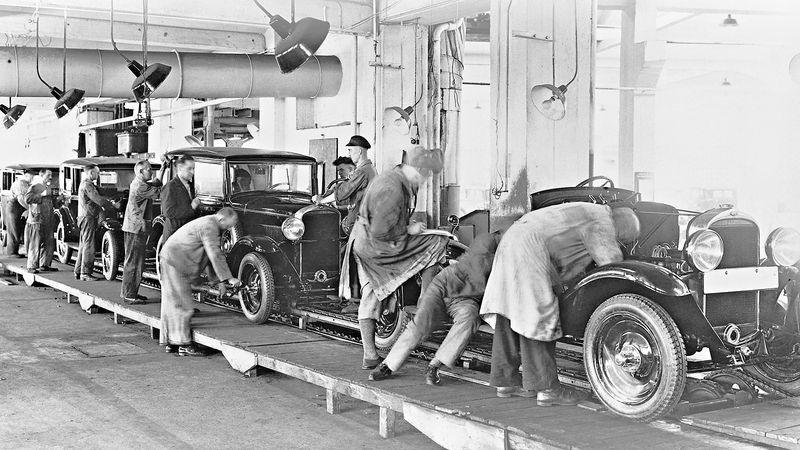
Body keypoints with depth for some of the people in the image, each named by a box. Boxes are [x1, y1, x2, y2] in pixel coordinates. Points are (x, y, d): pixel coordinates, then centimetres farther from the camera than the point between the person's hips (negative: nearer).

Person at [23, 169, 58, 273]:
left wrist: (56, 201, 14)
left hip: (48, 221, 8)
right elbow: (27, 198, -19)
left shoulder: (48, 188, 20)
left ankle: (44, 265, 16)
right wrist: (42, 195, -20)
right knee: (35, 245, -6)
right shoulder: (35, 187, -5)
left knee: (49, 243, 7)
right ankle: (32, 267, -3)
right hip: (37, 221, -8)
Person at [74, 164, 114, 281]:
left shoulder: (84, 184, 20)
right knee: (88, 246, -9)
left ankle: (78, 272, 18)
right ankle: (85, 274, -8)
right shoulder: (87, 185, -14)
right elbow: (98, 200, -21)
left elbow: (96, 199, 20)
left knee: (83, 245, 14)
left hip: (84, 218, 11)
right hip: (88, 217, -11)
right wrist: (113, 205, -13)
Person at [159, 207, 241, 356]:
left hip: (170, 258, 11)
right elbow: (215, 256, -24)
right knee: (182, 303, -7)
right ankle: (184, 345, -3)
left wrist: (221, 279, 17)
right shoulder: (209, 226, -19)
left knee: (171, 302, 13)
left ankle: (171, 343, 20)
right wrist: (228, 278, -22)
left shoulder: (210, 223, 14)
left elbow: (215, 253, 19)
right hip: (176, 261, -11)